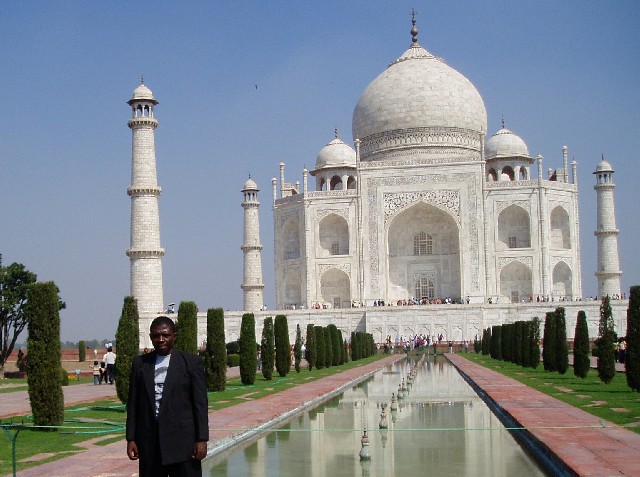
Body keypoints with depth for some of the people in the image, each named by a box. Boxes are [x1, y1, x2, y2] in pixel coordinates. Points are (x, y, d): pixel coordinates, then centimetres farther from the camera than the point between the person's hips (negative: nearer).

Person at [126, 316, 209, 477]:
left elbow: (200, 403, -2)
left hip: (183, 441, -3)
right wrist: (131, 439, 5)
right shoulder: (140, 364, 10)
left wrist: (202, 439, -7)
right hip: (149, 442, 3)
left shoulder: (191, 362, 1)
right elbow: (133, 403, 10)